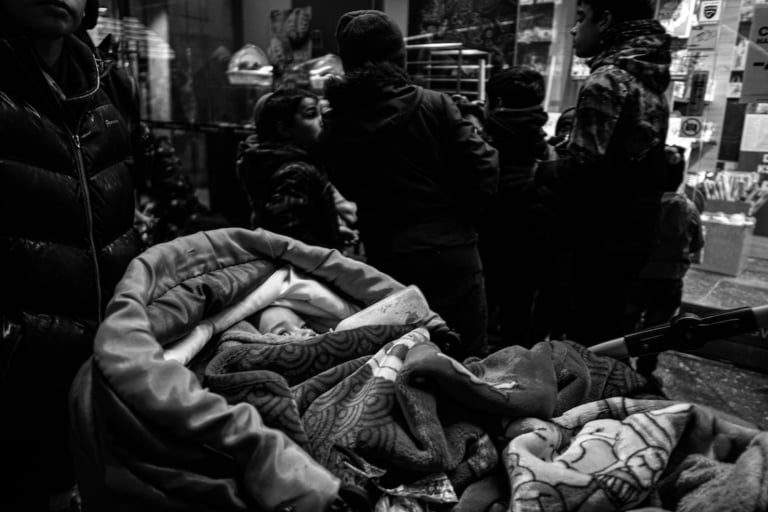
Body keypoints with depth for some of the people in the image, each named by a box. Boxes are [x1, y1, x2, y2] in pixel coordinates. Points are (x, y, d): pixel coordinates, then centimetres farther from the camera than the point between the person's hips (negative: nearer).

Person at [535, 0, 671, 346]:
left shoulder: (606, 80, -14)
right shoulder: (650, 83, 14)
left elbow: (583, 167, -22)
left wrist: (542, 171, -3)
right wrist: (556, 167, 16)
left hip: (604, 237, -9)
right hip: (635, 233, 9)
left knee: (587, 341, 1)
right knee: (607, 336, 20)